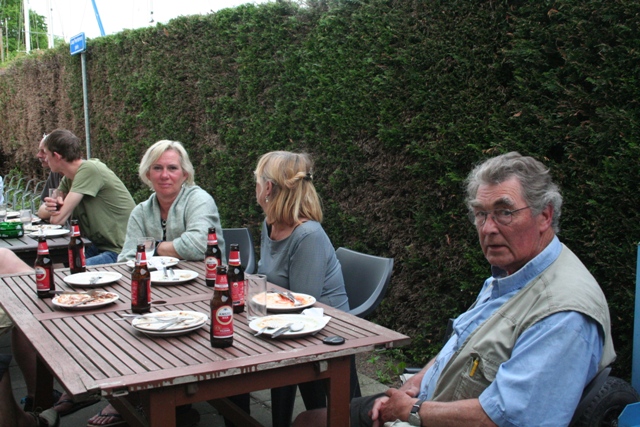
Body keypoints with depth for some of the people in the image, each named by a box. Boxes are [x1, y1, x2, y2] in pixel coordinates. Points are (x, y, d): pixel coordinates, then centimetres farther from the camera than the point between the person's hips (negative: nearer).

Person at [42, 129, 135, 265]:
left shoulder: (89, 169, -16)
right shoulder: (68, 178, 11)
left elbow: (58, 219, -16)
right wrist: (52, 205, -8)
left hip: (119, 252, -9)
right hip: (97, 247, 9)